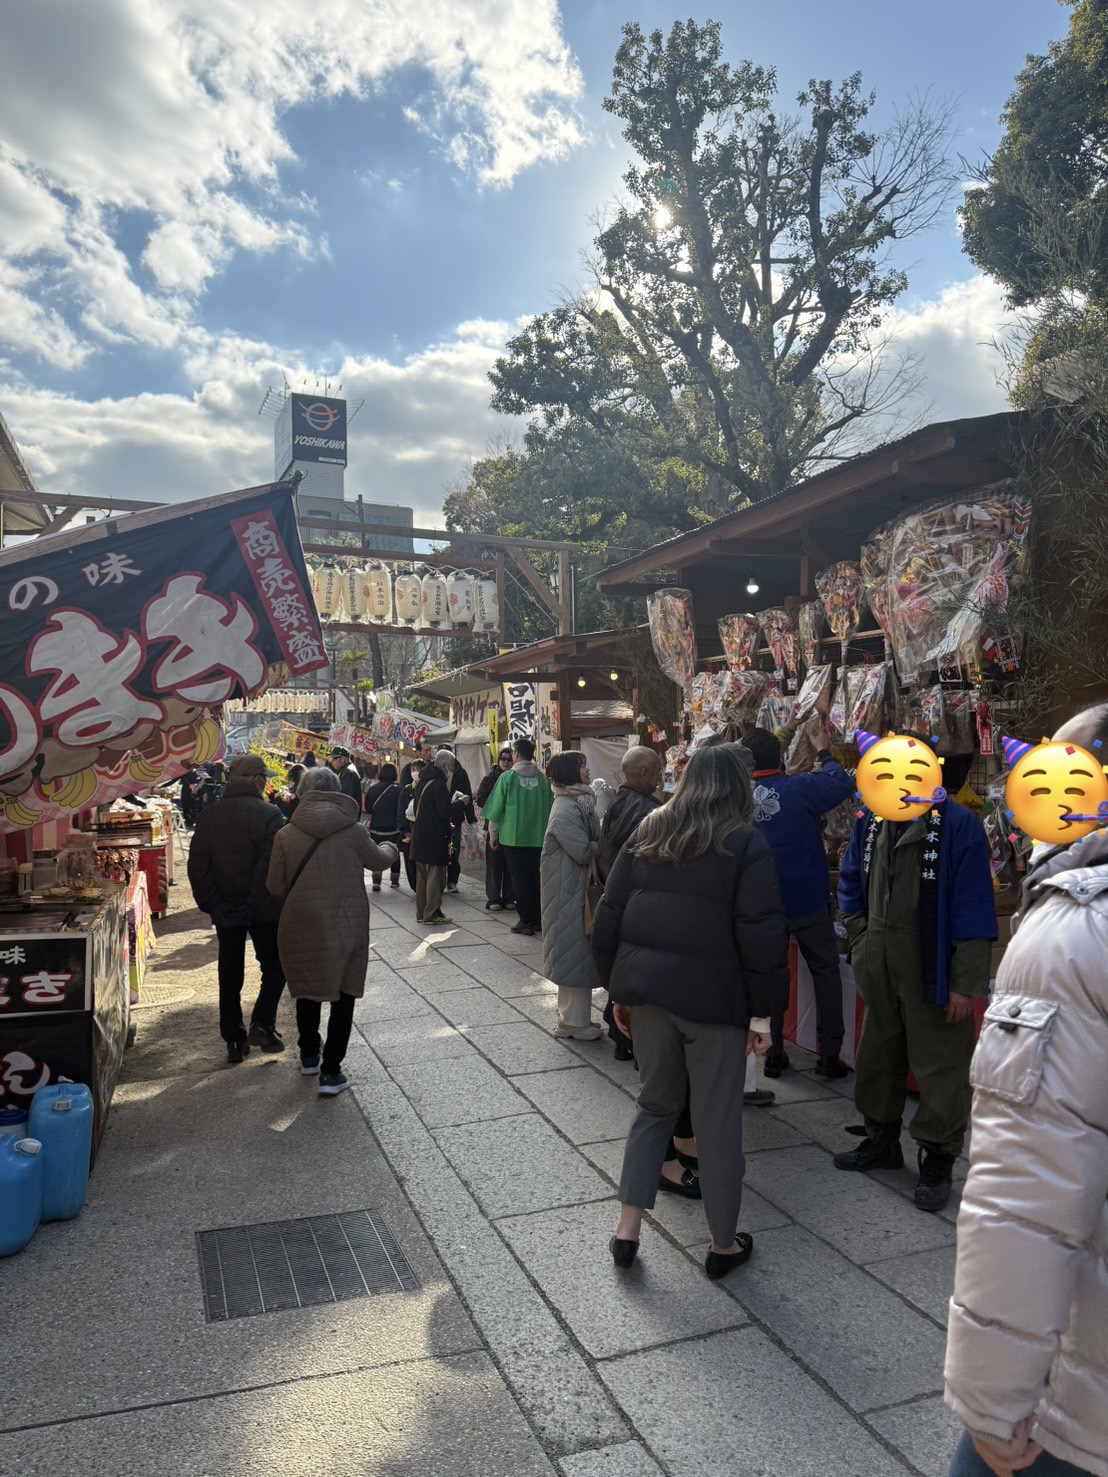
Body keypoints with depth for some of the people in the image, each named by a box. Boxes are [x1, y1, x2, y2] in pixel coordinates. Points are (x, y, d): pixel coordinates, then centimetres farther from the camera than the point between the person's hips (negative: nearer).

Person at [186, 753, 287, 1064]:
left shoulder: (208, 815, 1)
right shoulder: (269, 814, -15)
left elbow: (197, 865, -3)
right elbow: (272, 866, -22)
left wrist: (212, 904, -3)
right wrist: (255, 904, -14)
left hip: (225, 910, 5)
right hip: (263, 910, -4)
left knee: (230, 975, 15)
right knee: (274, 967, 14)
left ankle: (233, 1041, 20)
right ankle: (261, 1024, 3)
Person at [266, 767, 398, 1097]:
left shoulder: (285, 835, -8)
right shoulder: (352, 831, -10)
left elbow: (275, 887, -2)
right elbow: (379, 862, 7)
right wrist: (390, 848, 30)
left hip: (301, 927, 2)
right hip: (346, 927, -1)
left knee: (308, 989, 22)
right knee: (343, 997, 11)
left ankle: (309, 1055, 39)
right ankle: (330, 1071, 11)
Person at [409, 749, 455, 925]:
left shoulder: (424, 782, 13)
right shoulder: (438, 784, -17)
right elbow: (445, 811, -20)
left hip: (420, 836, 9)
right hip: (435, 837, -9)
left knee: (422, 876, 14)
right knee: (436, 876, -2)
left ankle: (421, 913, 20)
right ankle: (432, 913, 1)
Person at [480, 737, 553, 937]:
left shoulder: (507, 777, -8)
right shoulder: (542, 778, 1)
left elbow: (496, 809, -4)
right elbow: (550, 808, 7)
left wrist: (493, 835, 6)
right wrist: (546, 831, 19)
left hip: (513, 836, -3)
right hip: (538, 837, 3)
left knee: (519, 878, 3)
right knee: (536, 877, 12)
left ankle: (526, 921, 4)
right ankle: (538, 919, 17)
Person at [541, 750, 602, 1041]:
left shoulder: (578, 802, 12)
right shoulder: (567, 809, -20)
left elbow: (590, 840, 15)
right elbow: (584, 852, -23)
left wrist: (598, 844, -5)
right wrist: (604, 845, -6)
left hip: (578, 886, 10)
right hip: (569, 889, -10)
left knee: (576, 950, 16)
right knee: (575, 949, -1)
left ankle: (570, 1016, 27)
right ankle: (575, 1021, 10)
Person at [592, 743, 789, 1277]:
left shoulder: (648, 832, 7)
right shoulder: (747, 844, -6)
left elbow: (609, 914, 8)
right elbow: (761, 934, -10)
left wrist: (618, 986, 16)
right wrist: (763, 1012, -3)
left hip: (646, 987, 5)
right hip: (712, 995, -4)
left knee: (655, 1104, 20)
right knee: (718, 1120, 10)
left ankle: (627, 1230, 21)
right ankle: (723, 1245, 25)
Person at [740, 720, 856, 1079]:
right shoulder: (798, 788, -16)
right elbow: (843, 786, -6)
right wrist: (823, 752, 6)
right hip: (808, 900, -3)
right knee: (826, 972, 11)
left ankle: (772, 1054, 19)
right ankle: (829, 1055, 12)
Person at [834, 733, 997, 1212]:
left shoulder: (958, 825, -14)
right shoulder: (869, 822, 5)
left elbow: (973, 910, -15)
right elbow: (851, 886, 17)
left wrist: (966, 984, -16)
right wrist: (861, 942, 7)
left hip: (932, 973, -6)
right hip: (879, 970, 6)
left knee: (939, 1065, 5)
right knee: (877, 1056, 19)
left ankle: (937, 1161, 23)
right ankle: (882, 1140, 38)